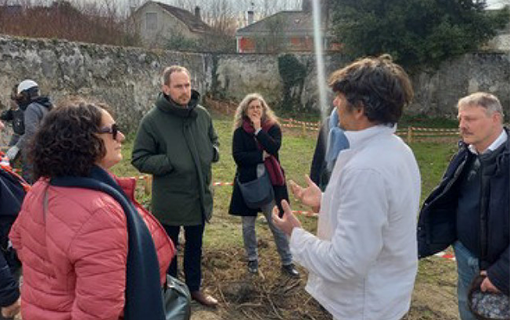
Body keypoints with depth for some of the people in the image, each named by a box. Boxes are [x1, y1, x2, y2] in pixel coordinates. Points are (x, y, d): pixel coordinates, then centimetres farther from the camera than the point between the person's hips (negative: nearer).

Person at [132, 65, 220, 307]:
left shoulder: (202, 114, -2)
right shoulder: (153, 120, -16)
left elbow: (213, 141, 15)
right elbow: (140, 159, -13)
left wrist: (212, 153, -6)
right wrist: (171, 162, -23)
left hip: (200, 197, 5)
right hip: (169, 201, -4)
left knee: (195, 246, 22)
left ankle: (194, 287, 43)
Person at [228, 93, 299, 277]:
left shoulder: (273, 127, 0)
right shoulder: (240, 131, -1)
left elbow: (274, 147, -19)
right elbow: (238, 156, -13)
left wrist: (258, 129, -16)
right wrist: (262, 156, -16)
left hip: (271, 182, -1)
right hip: (247, 183, 1)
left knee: (277, 224, 2)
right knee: (248, 225, 12)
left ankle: (287, 262, 16)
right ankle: (252, 259, 30)